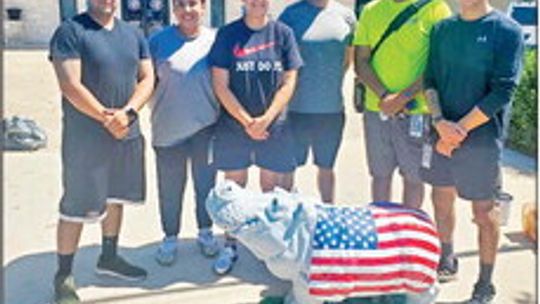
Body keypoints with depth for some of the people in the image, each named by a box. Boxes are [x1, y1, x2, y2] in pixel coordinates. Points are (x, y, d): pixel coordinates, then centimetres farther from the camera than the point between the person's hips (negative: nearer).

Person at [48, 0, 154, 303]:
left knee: (116, 198, 18)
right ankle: (64, 275, 15)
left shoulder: (134, 34, 9)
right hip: (85, 137, -6)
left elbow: (147, 79, 3)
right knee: (77, 207, 0)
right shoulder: (70, 31, -9)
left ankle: (109, 257, 36)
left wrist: (126, 113, -14)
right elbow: (71, 86, -16)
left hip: (128, 134, 6)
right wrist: (107, 118, -16)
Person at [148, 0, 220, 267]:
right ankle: (170, 238, 26)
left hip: (206, 126, 1)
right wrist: (157, 110, -4)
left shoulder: (214, 40, -1)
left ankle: (205, 232, 34)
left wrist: (221, 116, 0)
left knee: (206, 183, 14)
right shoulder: (159, 41, -2)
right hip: (169, 128, 0)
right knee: (170, 188, 8)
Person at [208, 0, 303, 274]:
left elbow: (289, 83, -2)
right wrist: (246, 121, -10)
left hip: (274, 127, 1)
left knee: (271, 187, 8)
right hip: (233, 125, 0)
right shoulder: (227, 34, -1)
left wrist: (266, 119, -12)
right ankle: (230, 246, 20)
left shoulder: (283, 33, 1)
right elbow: (220, 85, -4)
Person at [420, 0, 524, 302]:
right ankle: (448, 261, 36)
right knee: (442, 199, 14)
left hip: (482, 139, -4)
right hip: (441, 134, 5)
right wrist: (440, 122, -11)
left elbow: (502, 92, -13)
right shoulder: (443, 28, 6)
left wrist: (460, 130, -15)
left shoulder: (507, 31, -8)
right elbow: (431, 79, 5)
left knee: (484, 212, 4)